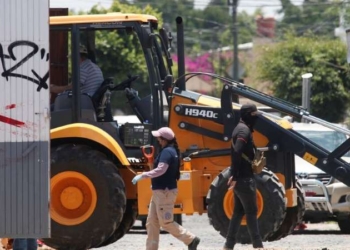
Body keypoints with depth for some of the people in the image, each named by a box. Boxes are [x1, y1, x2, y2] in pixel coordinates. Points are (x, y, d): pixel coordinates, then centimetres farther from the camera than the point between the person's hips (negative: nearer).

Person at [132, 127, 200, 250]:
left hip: (165, 192, -11)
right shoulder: (170, 151, 14)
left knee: (166, 223, -5)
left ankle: (191, 239, 4)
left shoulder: (167, 152, -18)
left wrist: (142, 175, -30)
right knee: (152, 223, 9)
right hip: (160, 192, 11)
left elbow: (161, 169, -31)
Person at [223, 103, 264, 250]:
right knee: (251, 212, -6)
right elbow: (237, 154, -26)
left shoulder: (240, 129, 17)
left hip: (239, 178, 10)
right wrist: (235, 177, -26)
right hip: (244, 179, -10)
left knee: (238, 212, 11)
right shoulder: (244, 130, -16)